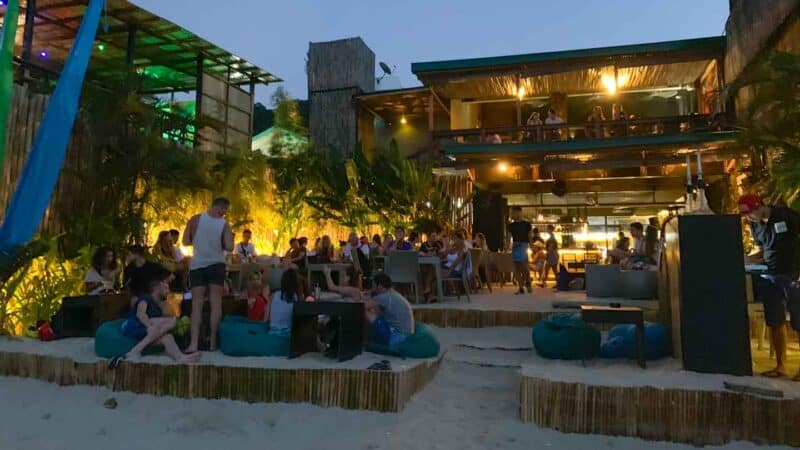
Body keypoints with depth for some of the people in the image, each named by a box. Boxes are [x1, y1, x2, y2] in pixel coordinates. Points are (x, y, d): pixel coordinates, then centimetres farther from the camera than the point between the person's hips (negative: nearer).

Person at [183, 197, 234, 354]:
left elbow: (185, 242, 2)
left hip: (198, 265, 1)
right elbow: (229, 248, -9)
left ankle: (194, 343, -6)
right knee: (216, 304, 6)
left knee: (197, 304, 1)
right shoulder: (224, 224, -3)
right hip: (216, 265, -1)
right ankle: (213, 342, 9)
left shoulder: (195, 219, -1)